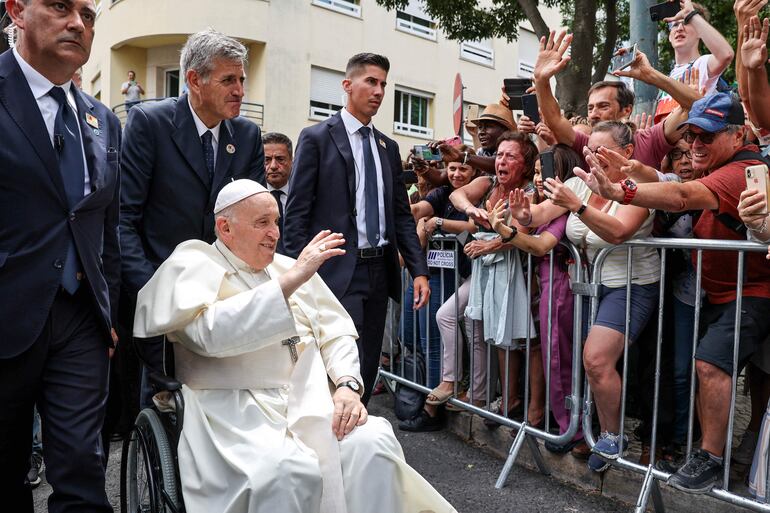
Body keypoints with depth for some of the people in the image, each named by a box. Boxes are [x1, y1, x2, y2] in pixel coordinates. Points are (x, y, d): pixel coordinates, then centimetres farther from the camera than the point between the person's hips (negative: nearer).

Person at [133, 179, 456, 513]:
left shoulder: (291, 267, 17)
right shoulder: (193, 266, 1)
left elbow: (335, 333, 14)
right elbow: (212, 333, -19)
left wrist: (348, 385, -5)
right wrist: (289, 281, -21)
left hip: (311, 402, 5)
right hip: (236, 411, -4)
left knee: (373, 444, -23)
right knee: (291, 471, -32)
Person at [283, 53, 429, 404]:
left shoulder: (388, 147, 15)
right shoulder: (316, 138, -2)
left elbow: (402, 214, 15)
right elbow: (296, 213, -6)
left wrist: (419, 270, 5)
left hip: (380, 271, 6)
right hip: (338, 273, -6)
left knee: (368, 371, 13)